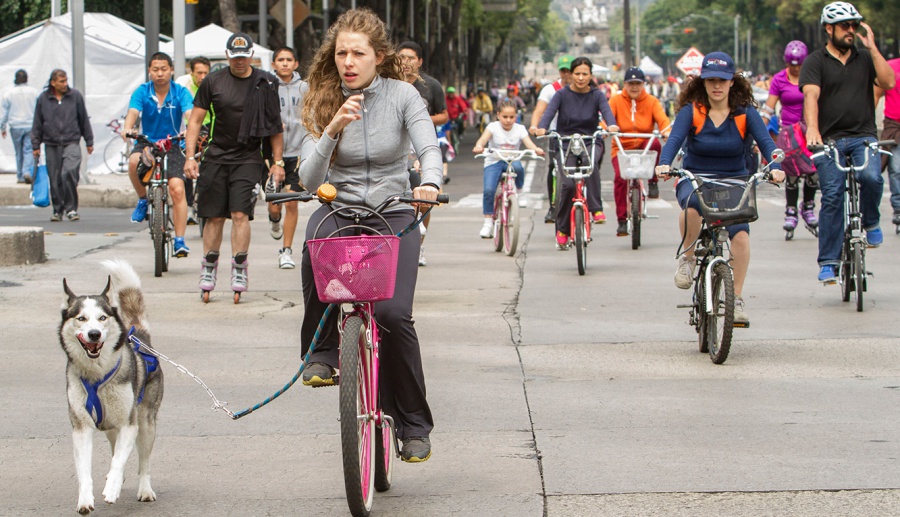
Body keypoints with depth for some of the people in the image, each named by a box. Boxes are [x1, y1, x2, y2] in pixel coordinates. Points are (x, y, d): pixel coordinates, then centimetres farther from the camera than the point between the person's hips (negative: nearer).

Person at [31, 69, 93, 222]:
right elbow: (37, 124, 11)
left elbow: (84, 120, 11)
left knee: (69, 172, -20)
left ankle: (71, 208, -10)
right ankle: (58, 210, 17)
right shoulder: (43, 99, 5)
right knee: (55, 179, 3)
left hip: (71, 142, -2)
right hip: (51, 145, 2)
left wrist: (89, 142, 12)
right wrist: (36, 146, 10)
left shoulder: (76, 96, 3)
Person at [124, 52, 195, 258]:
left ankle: (179, 240, -10)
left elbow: (190, 113, -19)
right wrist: (127, 129, -40)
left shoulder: (180, 92, -3)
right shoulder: (142, 92, -2)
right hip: (147, 143, 0)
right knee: (134, 161, -35)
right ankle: (143, 200, -6)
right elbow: (133, 112, -18)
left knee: (177, 189, -18)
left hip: (172, 146, 0)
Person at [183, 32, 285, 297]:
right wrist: (190, 156, -5)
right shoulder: (213, 81, 2)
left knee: (240, 213, -12)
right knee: (214, 216, 3)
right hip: (216, 157, 1)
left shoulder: (265, 84, 2)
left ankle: (239, 268, -6)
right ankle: (208, 267, 16)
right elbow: (195, 119, 4)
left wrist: (278, 161, 5)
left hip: (249, 159, -1)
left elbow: (275, 125, 9)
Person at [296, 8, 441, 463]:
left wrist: (429, 183, -38)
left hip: (394, 215, -1)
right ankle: (322, 350, -16)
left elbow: (428, 147, -16)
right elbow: (309, 178, -9)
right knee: (316, 243, -37)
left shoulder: (401, 95, -2)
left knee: (393, 313, -19)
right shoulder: (323, 102, 0)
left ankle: (414, 423, -1)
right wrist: (334, 128, -24)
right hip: (340, 211, 1)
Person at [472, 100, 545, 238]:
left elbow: (528, 143, -14)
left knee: (518, 167, -37)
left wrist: (536, 149, -37)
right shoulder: (493, 127, -4)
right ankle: (488, 222, -7)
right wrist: (479, 146, -45)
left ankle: (519, 192, -8)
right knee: (488, 190, -22)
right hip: (493, 162, -1)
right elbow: (483, 138, -21)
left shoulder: (519, 129, 1)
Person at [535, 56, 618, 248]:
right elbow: (549, 111, -16)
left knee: (590, 161, -36)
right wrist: (542, 128, -38)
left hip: (591, 142, 0)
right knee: (567, 184, -16)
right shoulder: (562, 95, 0)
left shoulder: (597, 95, 2)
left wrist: (612, 125, -40)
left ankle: (596, 209, -31)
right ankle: (562, 230, 3)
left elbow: (606, 111, -17)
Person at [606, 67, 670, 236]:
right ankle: (622, 220, -11)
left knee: (655, 144, -34)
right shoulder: (617, 100, 2)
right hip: (622, 147, 0)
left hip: (644, 147, 0)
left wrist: (666, 130, -35)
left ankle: (653, 182, -14)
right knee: (620, 177, -23)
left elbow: (662, 119, -11)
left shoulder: (651, 101, 3)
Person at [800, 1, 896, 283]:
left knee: (871, 177, -27)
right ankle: (828, 262, -1)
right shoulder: (815, 62, 3)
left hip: (863, 136, 1)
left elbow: (889, 82, -2)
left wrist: (872, 47, -5)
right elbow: (811, 96, -13)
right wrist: (812, 128, -31)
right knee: (832, 198, -9)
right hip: (829, 140, -1)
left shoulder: (865, 58, 13)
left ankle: (870, 222, 1)